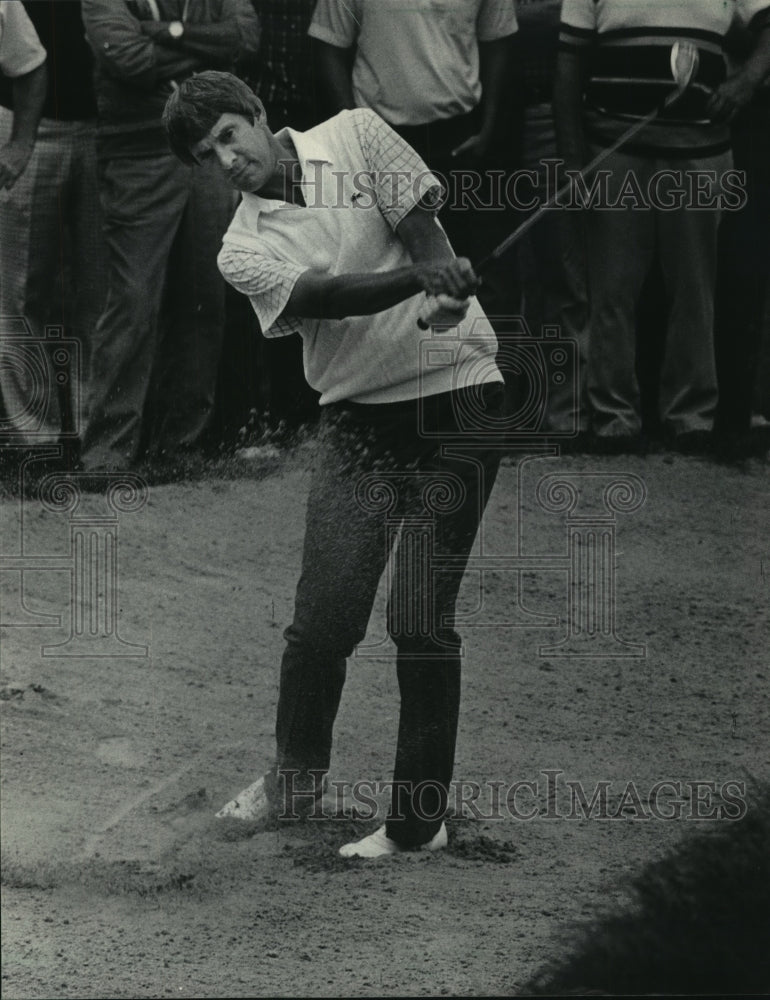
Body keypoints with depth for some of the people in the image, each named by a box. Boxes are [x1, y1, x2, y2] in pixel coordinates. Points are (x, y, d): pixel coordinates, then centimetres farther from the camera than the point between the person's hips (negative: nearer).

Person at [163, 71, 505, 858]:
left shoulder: (355, 136, 4)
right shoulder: (244, 252, 2)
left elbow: (421, 230, -4)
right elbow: (329, 294, -16)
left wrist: (446, 294, -26)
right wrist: (420, 275, -34)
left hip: (455, 389, -2)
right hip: (359, 416, 2)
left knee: (420, 622, -6)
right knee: (324, 617, -3)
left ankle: (420, 817, 2)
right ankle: (296, 770, 24)